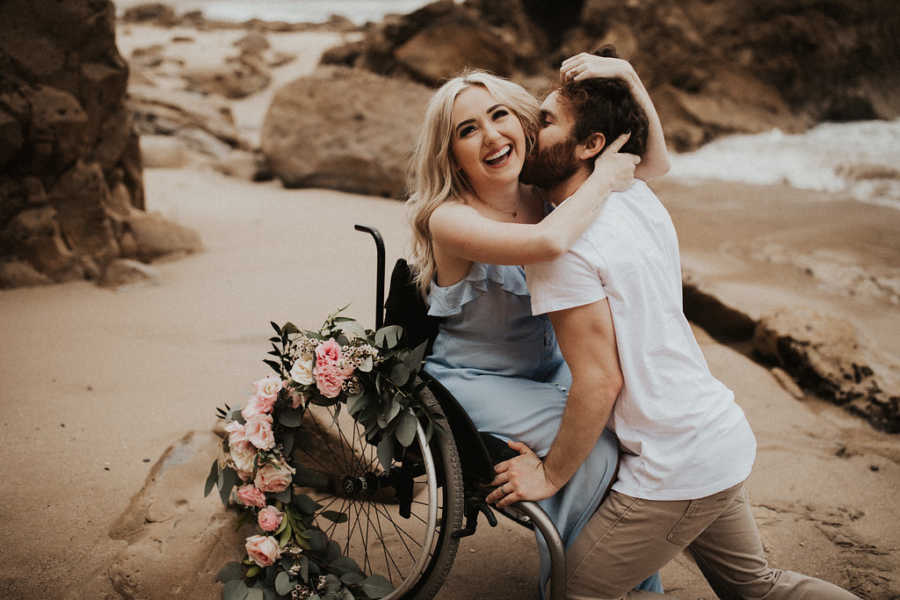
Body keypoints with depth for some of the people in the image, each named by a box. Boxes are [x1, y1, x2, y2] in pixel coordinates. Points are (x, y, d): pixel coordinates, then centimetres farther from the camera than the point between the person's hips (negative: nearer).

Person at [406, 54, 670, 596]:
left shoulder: (543, 195, -4)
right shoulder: (449, 219, -24)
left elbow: (656, 163, 0)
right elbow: (549, 243, -43)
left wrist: (626, 74, -13)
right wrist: (602, 178, -28)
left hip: (548, 368, 7)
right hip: (473, 383, -6)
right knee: (592, 448, -24)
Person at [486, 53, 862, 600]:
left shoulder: (563, 244, -20)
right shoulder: (640, 198, 5)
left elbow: (599, 381, -21)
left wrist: (550, 475, -10)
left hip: (675, 468, -9)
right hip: (727, 436, 9)